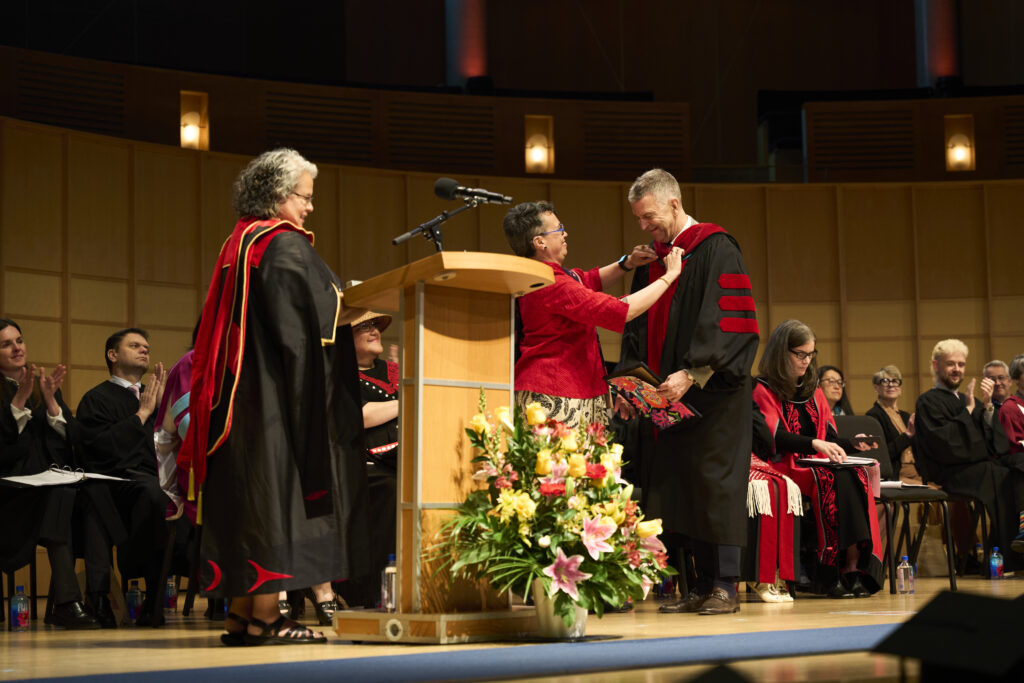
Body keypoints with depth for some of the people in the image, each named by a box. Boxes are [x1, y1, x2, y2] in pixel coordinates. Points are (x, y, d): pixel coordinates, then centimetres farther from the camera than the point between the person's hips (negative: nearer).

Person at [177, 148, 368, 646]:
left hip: (238, 393, 9)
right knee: (274, 490, -8)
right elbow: (307, 317, -20)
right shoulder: (283, 246, -10)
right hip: (274, 394, -9)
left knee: (249, 492, 8)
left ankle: (241, 614, 10)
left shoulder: (239, 245, 18)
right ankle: (264, 617, -8)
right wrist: (362, 308, -12)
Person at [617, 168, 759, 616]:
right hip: (671, 394, 7)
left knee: (715, 484, -6)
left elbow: (723, 322, -15)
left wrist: (691, 373, -22)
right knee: (681, 488, 5)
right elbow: (638, 327, 16)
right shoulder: (652, 261, 16)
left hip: (712, 395, -7)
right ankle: (703, 585, 10)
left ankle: (726, 587, -1)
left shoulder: (716, 250, -7)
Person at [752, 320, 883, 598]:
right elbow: (774, 438, -14)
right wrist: (815, 444, -28)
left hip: (819, 466, 6)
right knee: (834, 480, -33)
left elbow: (829, 437, 19)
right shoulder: (764, 390, 0)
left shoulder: (813, 390, 22)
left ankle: (854, 564, -33)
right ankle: (829, 574, -33)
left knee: (855, 476, -27)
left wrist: (852, 444, -3)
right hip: (785, 468, -6)